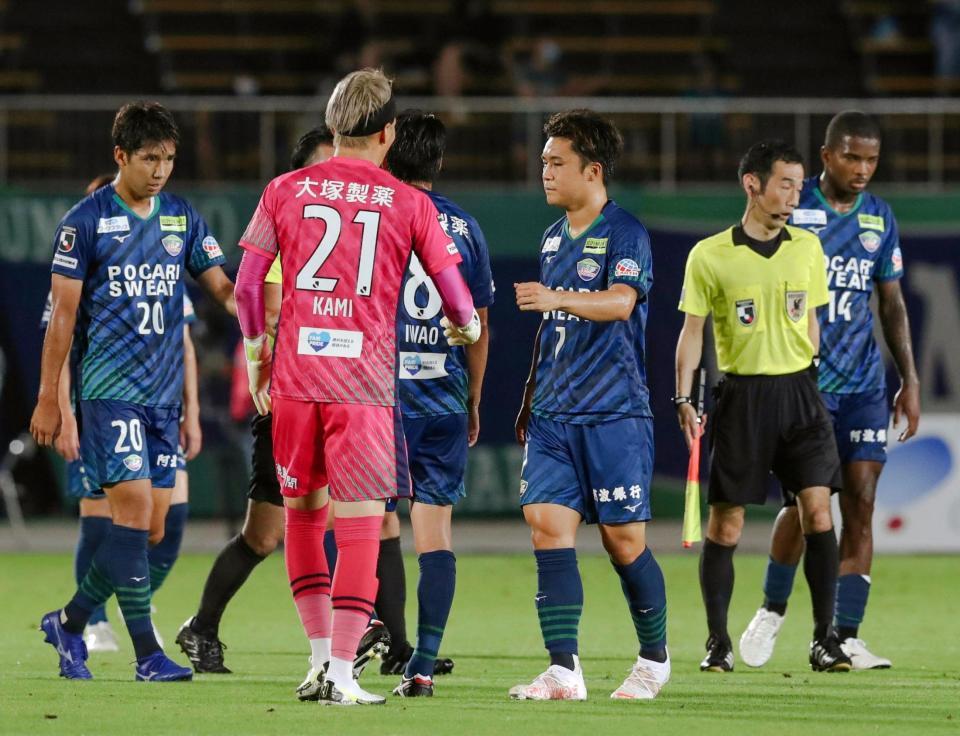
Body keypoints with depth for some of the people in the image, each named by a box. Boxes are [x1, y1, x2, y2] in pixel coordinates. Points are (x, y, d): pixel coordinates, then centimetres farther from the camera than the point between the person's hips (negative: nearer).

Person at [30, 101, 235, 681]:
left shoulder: (183, 219, 12)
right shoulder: (86, 220, -3)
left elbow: (223, 288, 10)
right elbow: (63, 315, -2)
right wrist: (48, 399, -3)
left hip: (164, 394, 6)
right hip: (110, 389, -6)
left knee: (152, 529, 4)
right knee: (134, 509, -14)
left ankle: (70, 623, 21)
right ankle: (147, 652, -12)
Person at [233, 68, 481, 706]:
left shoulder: (286, 191, 6)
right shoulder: (408, 204, 2)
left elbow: (248, 282, 6)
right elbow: (454, 291, 6)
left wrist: (255, 349, 19)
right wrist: (467, 326, 28)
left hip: (294, 372, 3)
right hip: (365, 382, -3)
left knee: (303, 512, 18)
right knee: (360, 523, 0)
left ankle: (321, 654, 20)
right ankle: (342, 673, -6)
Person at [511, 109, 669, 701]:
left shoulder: (625, 233, -8)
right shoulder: (555, 238, 16)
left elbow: (620, 301, -26)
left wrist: (557, 298, -42)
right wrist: (530, 399, 24)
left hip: (614, 413, -7)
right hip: (554, 415, 7)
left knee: (624, 540, 0)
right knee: (548, 526, -7)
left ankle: (656, 659, 20)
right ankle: (564, 672, -9)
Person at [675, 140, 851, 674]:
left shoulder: (808, 248, 8)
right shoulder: (710, 256, -2)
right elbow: (693, 330, 2)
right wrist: (684, 398, -4)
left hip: (798, 390, 2)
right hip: (741, 395, -2)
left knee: (818, 510, -7)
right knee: (725, 523, -1)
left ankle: (825, 640, -1)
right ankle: (718, 643, 8)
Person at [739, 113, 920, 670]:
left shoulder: (880, 218, 8)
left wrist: (910, 381, 11)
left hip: (864, 383, 4)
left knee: (860, 506, -3)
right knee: (805, 503, -7)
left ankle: (846, 639, -1)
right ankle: (772, 611, 18)